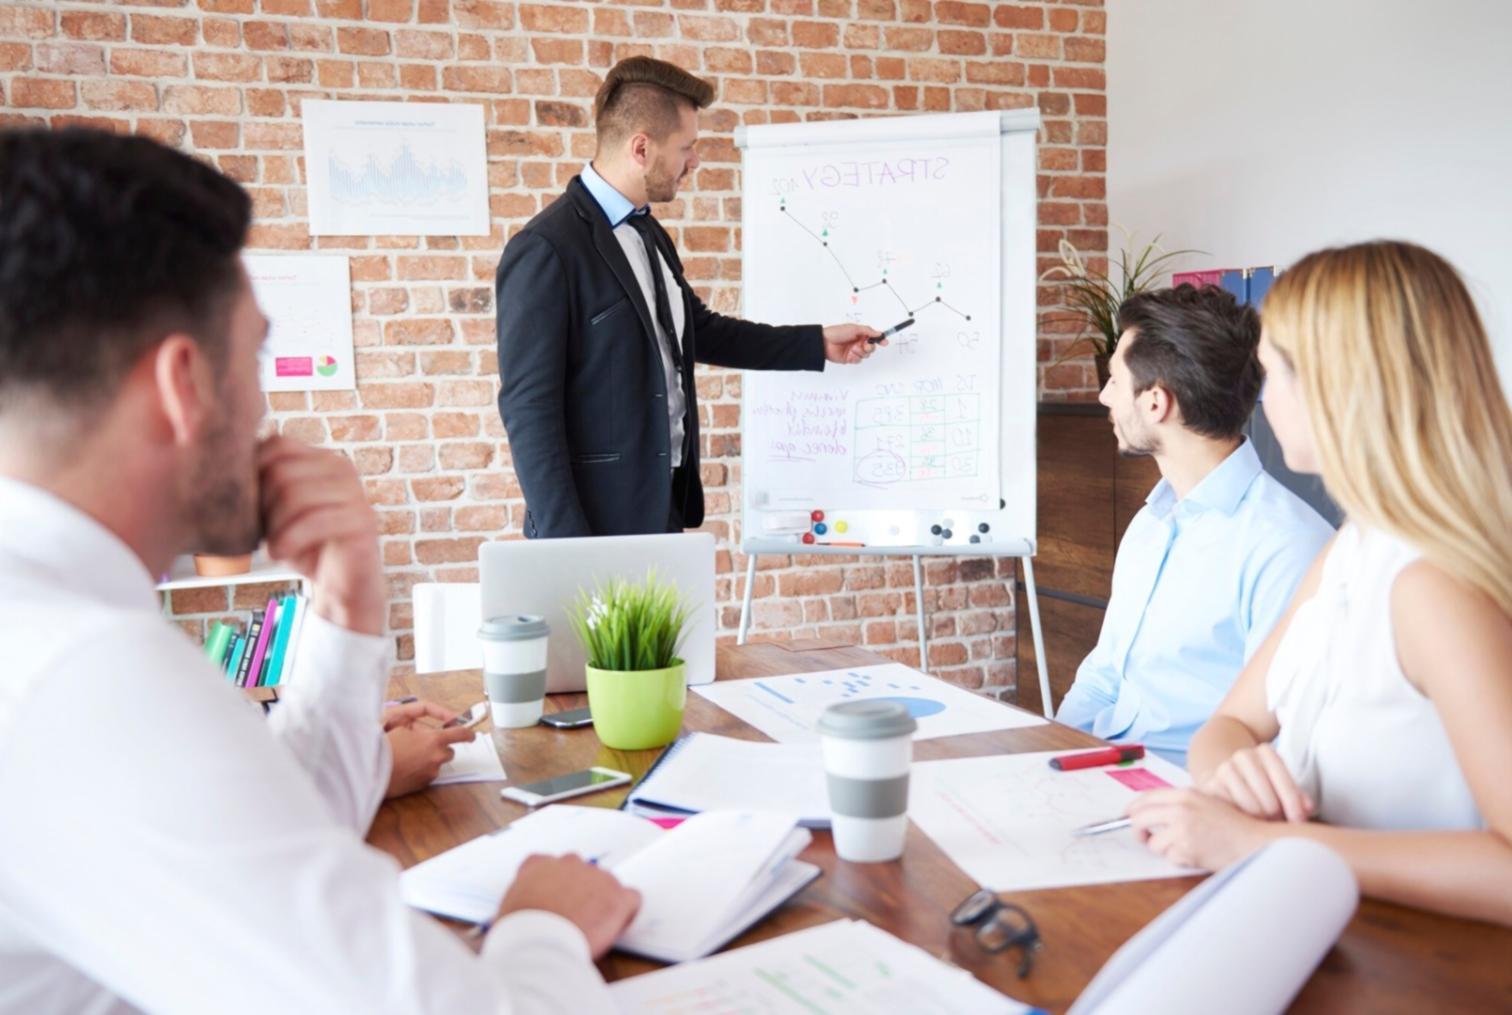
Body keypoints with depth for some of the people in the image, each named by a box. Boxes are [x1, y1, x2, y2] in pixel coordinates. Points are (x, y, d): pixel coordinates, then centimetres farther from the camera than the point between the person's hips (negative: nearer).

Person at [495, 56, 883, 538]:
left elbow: (701, 332, 25)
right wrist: (568, 549, -20)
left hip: (663, 507, 8)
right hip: (595, 520, -8)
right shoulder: (544, 250, -16)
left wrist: (818, 344, 24)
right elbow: (528, 408, -18)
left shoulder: (648, 234, 11)